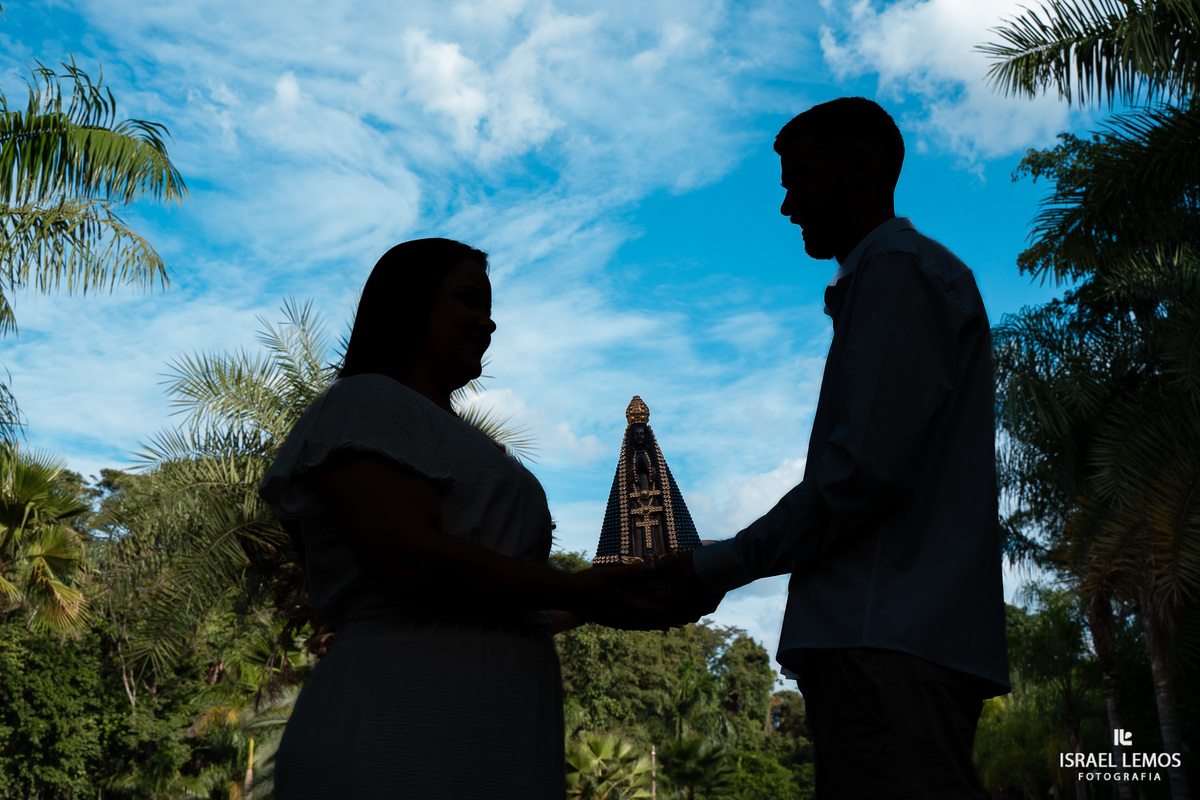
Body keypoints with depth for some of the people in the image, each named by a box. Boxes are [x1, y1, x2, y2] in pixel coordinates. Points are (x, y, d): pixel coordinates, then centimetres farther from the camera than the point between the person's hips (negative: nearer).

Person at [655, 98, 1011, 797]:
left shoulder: (898, 270, -4)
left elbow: (865, 470, -16)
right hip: (881, 639, 10)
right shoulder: (921, 273, 27)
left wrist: (719, 568, -7)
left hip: (892, 641, -10)